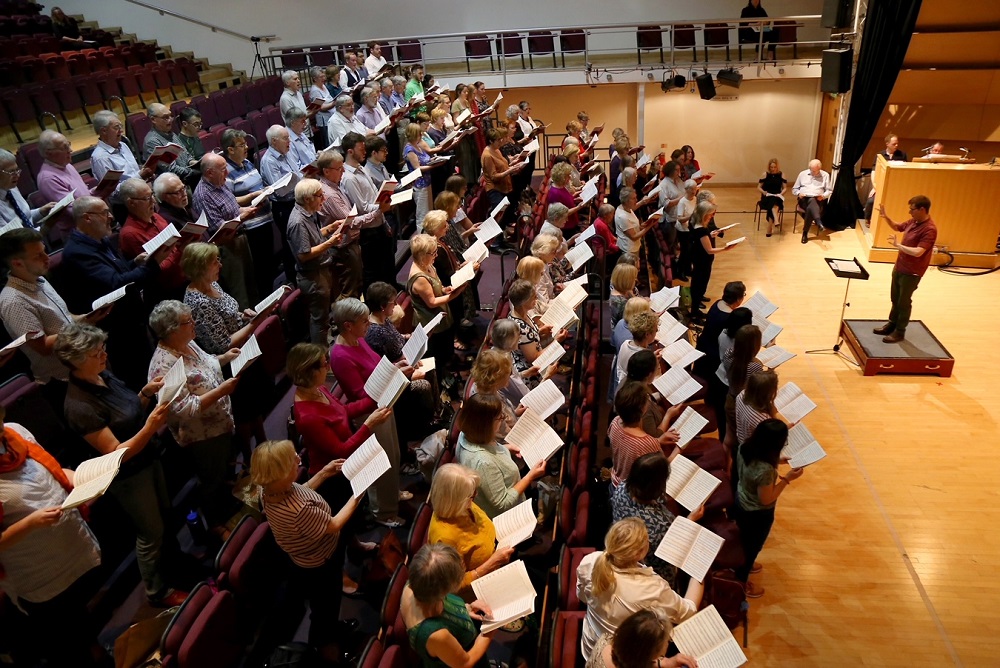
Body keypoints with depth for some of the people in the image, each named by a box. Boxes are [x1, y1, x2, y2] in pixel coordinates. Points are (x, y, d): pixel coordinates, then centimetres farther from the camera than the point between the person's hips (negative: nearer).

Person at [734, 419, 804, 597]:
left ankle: (741, 566, 59)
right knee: (751, 547, 20)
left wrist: (776, 463, -1)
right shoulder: (764, 469, -41)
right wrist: (786, 479, -21)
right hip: (758, 514, -7)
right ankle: (740, 584, 43)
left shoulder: (744, 449, -18)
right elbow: (766, 499, -25)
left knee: (742, 541, 32)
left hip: (741, 502, 7)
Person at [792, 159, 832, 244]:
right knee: (812, 205, -39)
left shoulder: (825, 175, 13)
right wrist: (799, 193, -6)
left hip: (817, 200, 0)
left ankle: (805, 233, -36)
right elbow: (794, 189, 17)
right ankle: (819, 223, -60)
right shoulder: (802, 174, 15)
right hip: (804, 199, 0)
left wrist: (823, 196, -9)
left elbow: (829, 190, 13)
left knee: (810, 208, -38)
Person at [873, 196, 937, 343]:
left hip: (911, 272, -8)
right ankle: (892, 324, 34)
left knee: (904, 302, 4)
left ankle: (900, 331, 16)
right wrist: (886, 217, 5)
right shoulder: (913, 221, 2)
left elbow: (918, 252, -32)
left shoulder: (929, 229, -25)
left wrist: (898, 245, -29)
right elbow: (897, 227, 21)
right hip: (899, 267, 8)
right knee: (895, 298, 19)